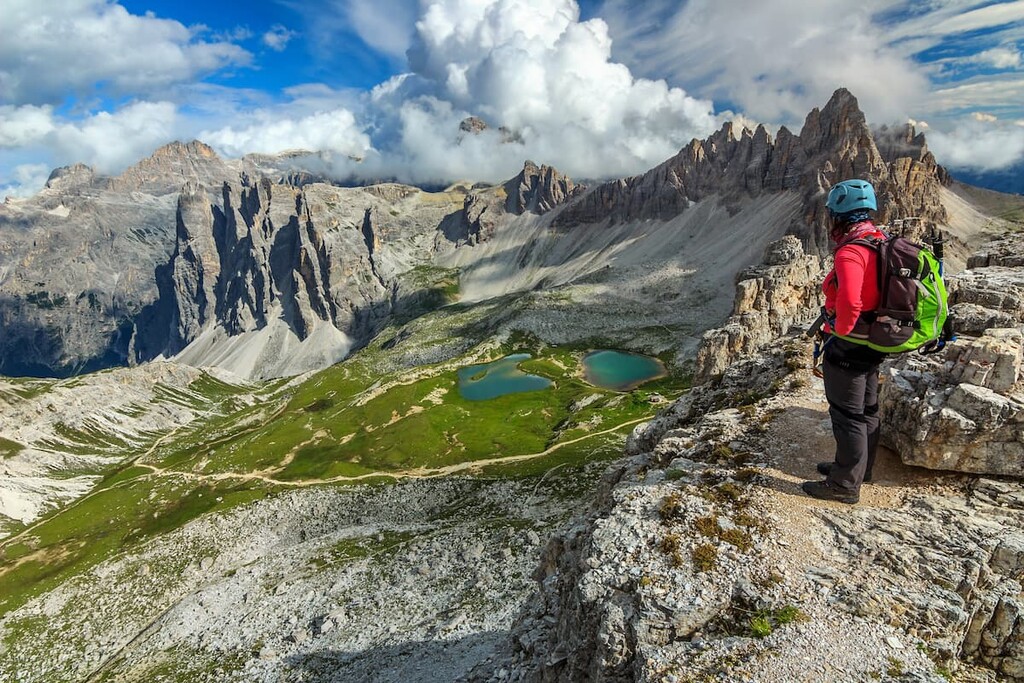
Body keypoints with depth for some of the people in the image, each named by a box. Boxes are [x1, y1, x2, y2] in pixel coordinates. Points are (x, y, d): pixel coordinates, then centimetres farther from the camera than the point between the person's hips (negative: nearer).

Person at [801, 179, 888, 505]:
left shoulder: (850, 252, -23)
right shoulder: (881, 243, 7)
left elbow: (849, 303, -35)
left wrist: (839, 335, -18)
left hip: (848, 346, -10)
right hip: (874, 344, 10)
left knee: (848, 415, 1)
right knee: (866, 410, 21)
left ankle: (845, 485, 13)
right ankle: (859, 468, 38)